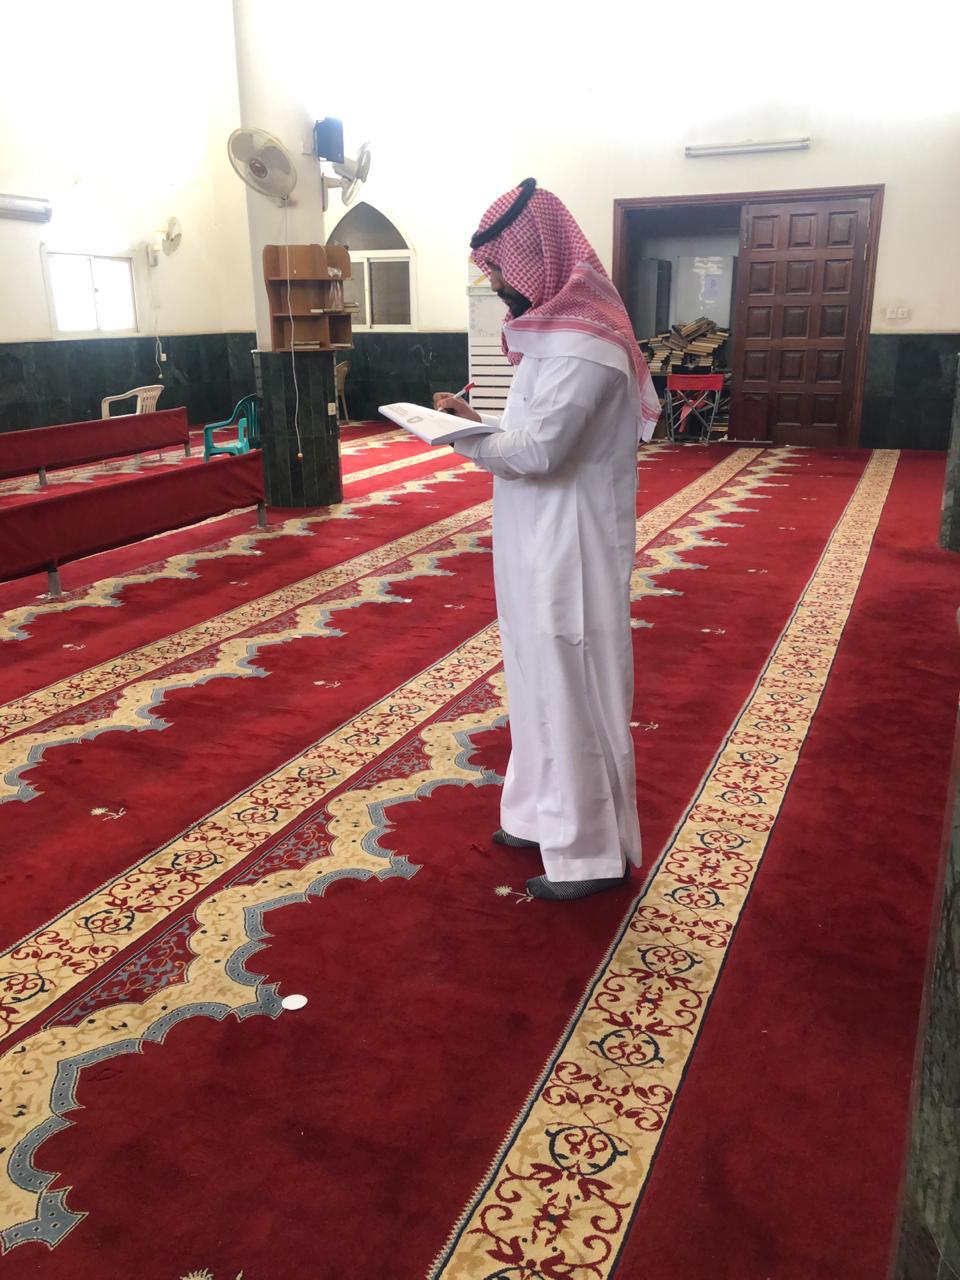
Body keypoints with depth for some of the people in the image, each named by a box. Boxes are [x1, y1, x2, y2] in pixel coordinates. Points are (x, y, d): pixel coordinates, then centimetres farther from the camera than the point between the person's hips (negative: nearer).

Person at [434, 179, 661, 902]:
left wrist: (464, 434, -10)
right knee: (543, 683, 18)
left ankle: (592, 851, 14)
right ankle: (549, 815, 34)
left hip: (570, 551, -10)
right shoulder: (556, 328, 13)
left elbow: (537, 446, -26)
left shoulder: (579, 341, -19)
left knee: (573, 691, 0)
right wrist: (480, 423, 2)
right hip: (541, 547, 10)